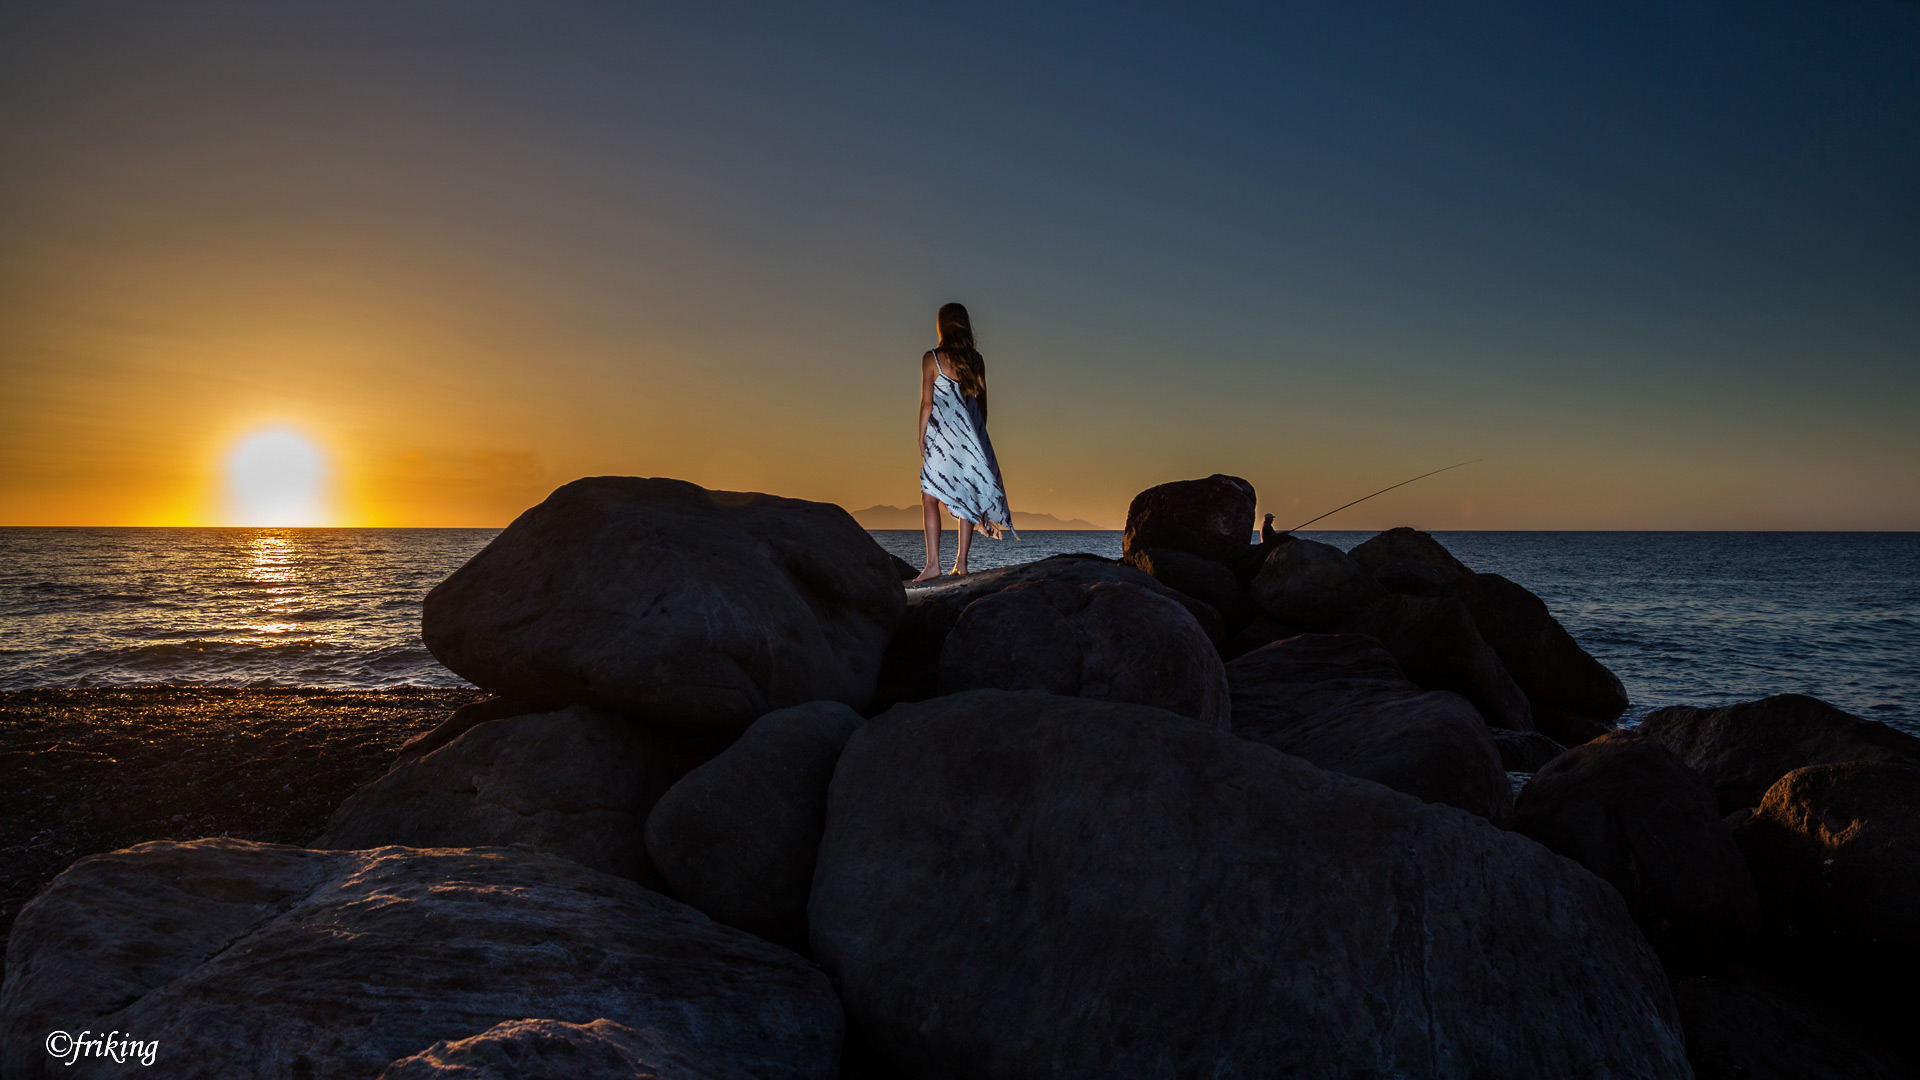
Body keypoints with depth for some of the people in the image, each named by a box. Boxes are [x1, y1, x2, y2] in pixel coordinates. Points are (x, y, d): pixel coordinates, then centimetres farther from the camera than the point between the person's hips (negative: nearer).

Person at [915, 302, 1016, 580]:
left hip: (943, 433, -5)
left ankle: (933, 563, -13)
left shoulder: (932, 358, -4)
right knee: (967, 496, 10)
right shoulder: (976, 360, 8)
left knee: (930, 497, -4)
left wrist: (921, 438, 0)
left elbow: (926, 403, -6)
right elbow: (982, 402, 11)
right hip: (971, 436, 5)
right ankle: (961, 562, 10)